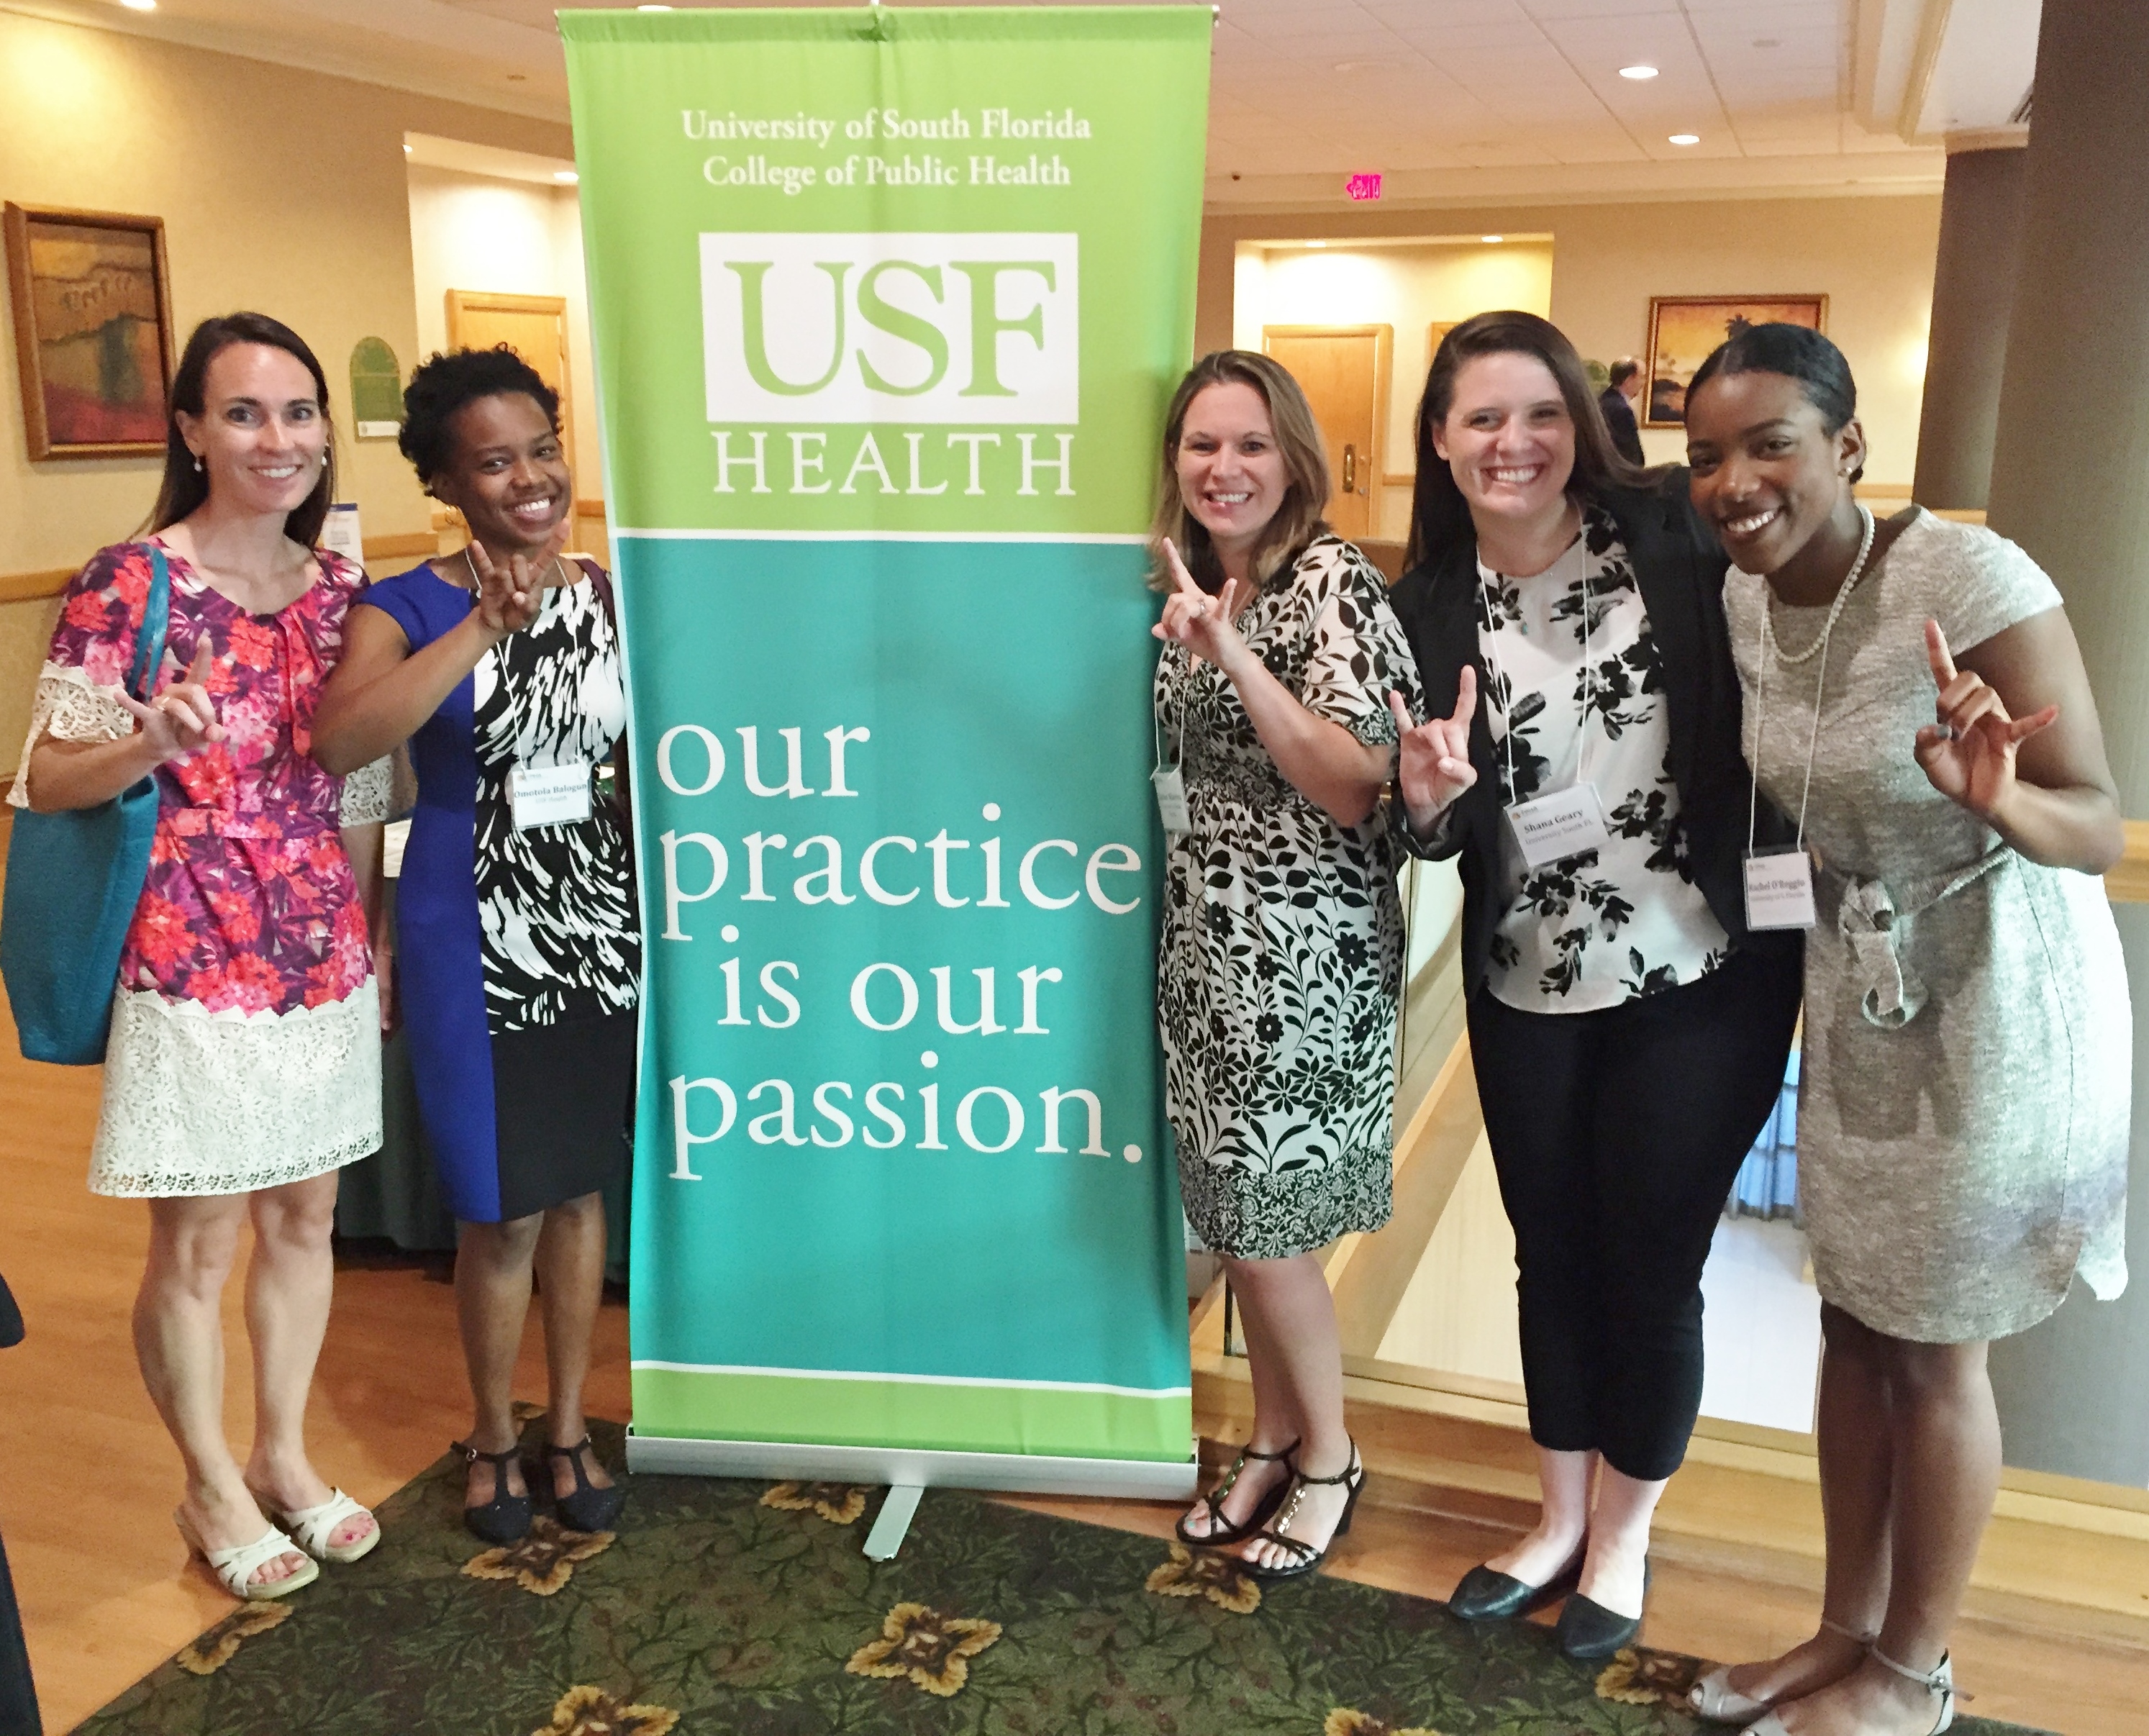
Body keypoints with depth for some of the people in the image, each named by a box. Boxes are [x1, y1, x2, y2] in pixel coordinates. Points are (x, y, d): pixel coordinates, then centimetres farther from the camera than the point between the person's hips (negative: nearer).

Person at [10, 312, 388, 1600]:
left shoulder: (339, 589, 5)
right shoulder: (131, 585, -10)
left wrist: (379, 951, 11)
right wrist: (150, 745, -29)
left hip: (326, 961, 5)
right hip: (192, 967, -5)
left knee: (306, 1215, 16)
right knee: (198, 1241, 8)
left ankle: (286, 1456, 36)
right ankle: (216, 1489, 29)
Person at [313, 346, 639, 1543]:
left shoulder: (607, 595, 3)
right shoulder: (410, 605, -7)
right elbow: (342, 740, -28)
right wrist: (487, 623, -31)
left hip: (598, 914, 3)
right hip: (477, 929, -3)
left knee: (583, 1184, 14)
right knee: (503, 1207, 7)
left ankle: (571, 1424, 33)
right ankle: (494, 1434, 31)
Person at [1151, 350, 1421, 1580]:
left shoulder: (1335, 581, -14)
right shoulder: (1198, 590, 9)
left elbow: (1353, 792, -23)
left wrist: (1234, 655, -28)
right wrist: (1196, 641, 7)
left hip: (1305, 946, -7)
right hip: (1210, 929, 7)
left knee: (1268, 1220, 2)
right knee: (1235, 1212, 14)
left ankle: (1329, 1458, 25)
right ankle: (1274, 1439, 33)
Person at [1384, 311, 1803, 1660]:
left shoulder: (1674, 535, -10)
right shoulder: (1428, 610, -3)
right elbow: (1435, 841, 0)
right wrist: (1429, 803, -20)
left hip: (1704, 982, -2)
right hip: (1527, 996, 3)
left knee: (1651, 1271, 9)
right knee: (1551, 1256, 17)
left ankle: (1624, 1537, 34)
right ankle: (1560, 1519, 40)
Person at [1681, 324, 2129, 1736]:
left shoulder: (1974, 581, -25)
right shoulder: (1743, 597, -5)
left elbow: (2099, 829, -25)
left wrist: (2000, 799, -44)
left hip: (2001, 1010, -6)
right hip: (1857, 999, 6)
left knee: (1932, 1354, 8)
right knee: (1853, 1323, 17)